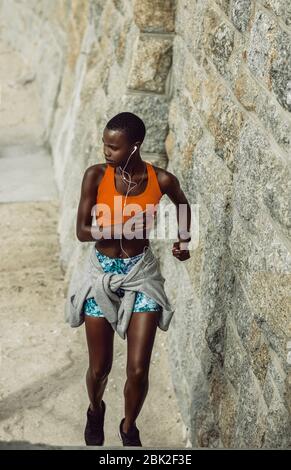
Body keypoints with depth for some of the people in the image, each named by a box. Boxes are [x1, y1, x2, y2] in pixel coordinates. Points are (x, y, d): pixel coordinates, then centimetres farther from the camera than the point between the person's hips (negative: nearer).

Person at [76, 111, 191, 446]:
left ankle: (129, 427, 30)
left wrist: (184, 239, 3)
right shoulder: (95, 176, -11)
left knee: (138, 370, -1)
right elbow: (81, 231, -13)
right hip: (102, 272, 0)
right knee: (99, 367, 10)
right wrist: (123, 228, -25)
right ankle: (95, 410, 45)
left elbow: (182, 204, 14)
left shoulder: (161, 179, -9)